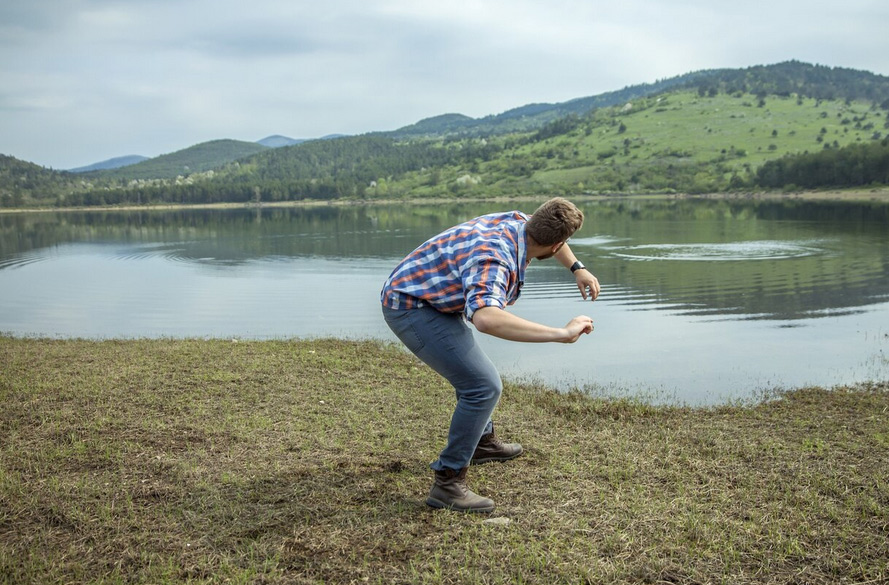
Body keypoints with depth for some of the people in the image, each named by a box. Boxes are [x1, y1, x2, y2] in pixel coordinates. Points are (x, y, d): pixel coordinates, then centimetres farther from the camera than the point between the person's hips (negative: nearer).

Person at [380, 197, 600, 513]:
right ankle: (447, 483, -9)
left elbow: (548, 229, 21)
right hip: (412, 307, -10)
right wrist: (561, 333, -49)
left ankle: (482, 442, 47)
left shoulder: (517, 222, -6)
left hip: (424, 297, 10)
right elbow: (486, 319, -52)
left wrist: (577, 268, 19)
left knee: (473, 371, 27)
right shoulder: (493, 260, -33)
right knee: (483, 385, -17)